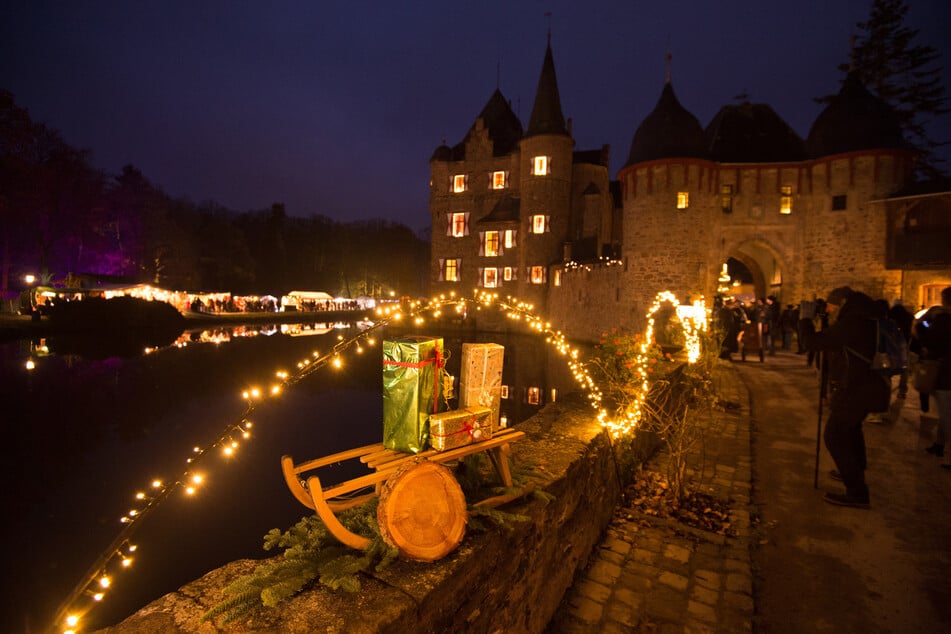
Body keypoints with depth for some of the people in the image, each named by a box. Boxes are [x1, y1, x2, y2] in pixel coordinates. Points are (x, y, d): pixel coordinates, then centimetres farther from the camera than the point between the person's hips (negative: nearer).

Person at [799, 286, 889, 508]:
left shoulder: (850, 324, -23)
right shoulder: (861, 321, 9)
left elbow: (813, 343, -23)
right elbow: (831, 341, 17)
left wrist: (805, 320, -9)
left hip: (855, 390, -11)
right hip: (865, 387, 11)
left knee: (835, 436, -8)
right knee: (851, 429, 28)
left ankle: (857, 492, -5)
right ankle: (855, 472, 46)